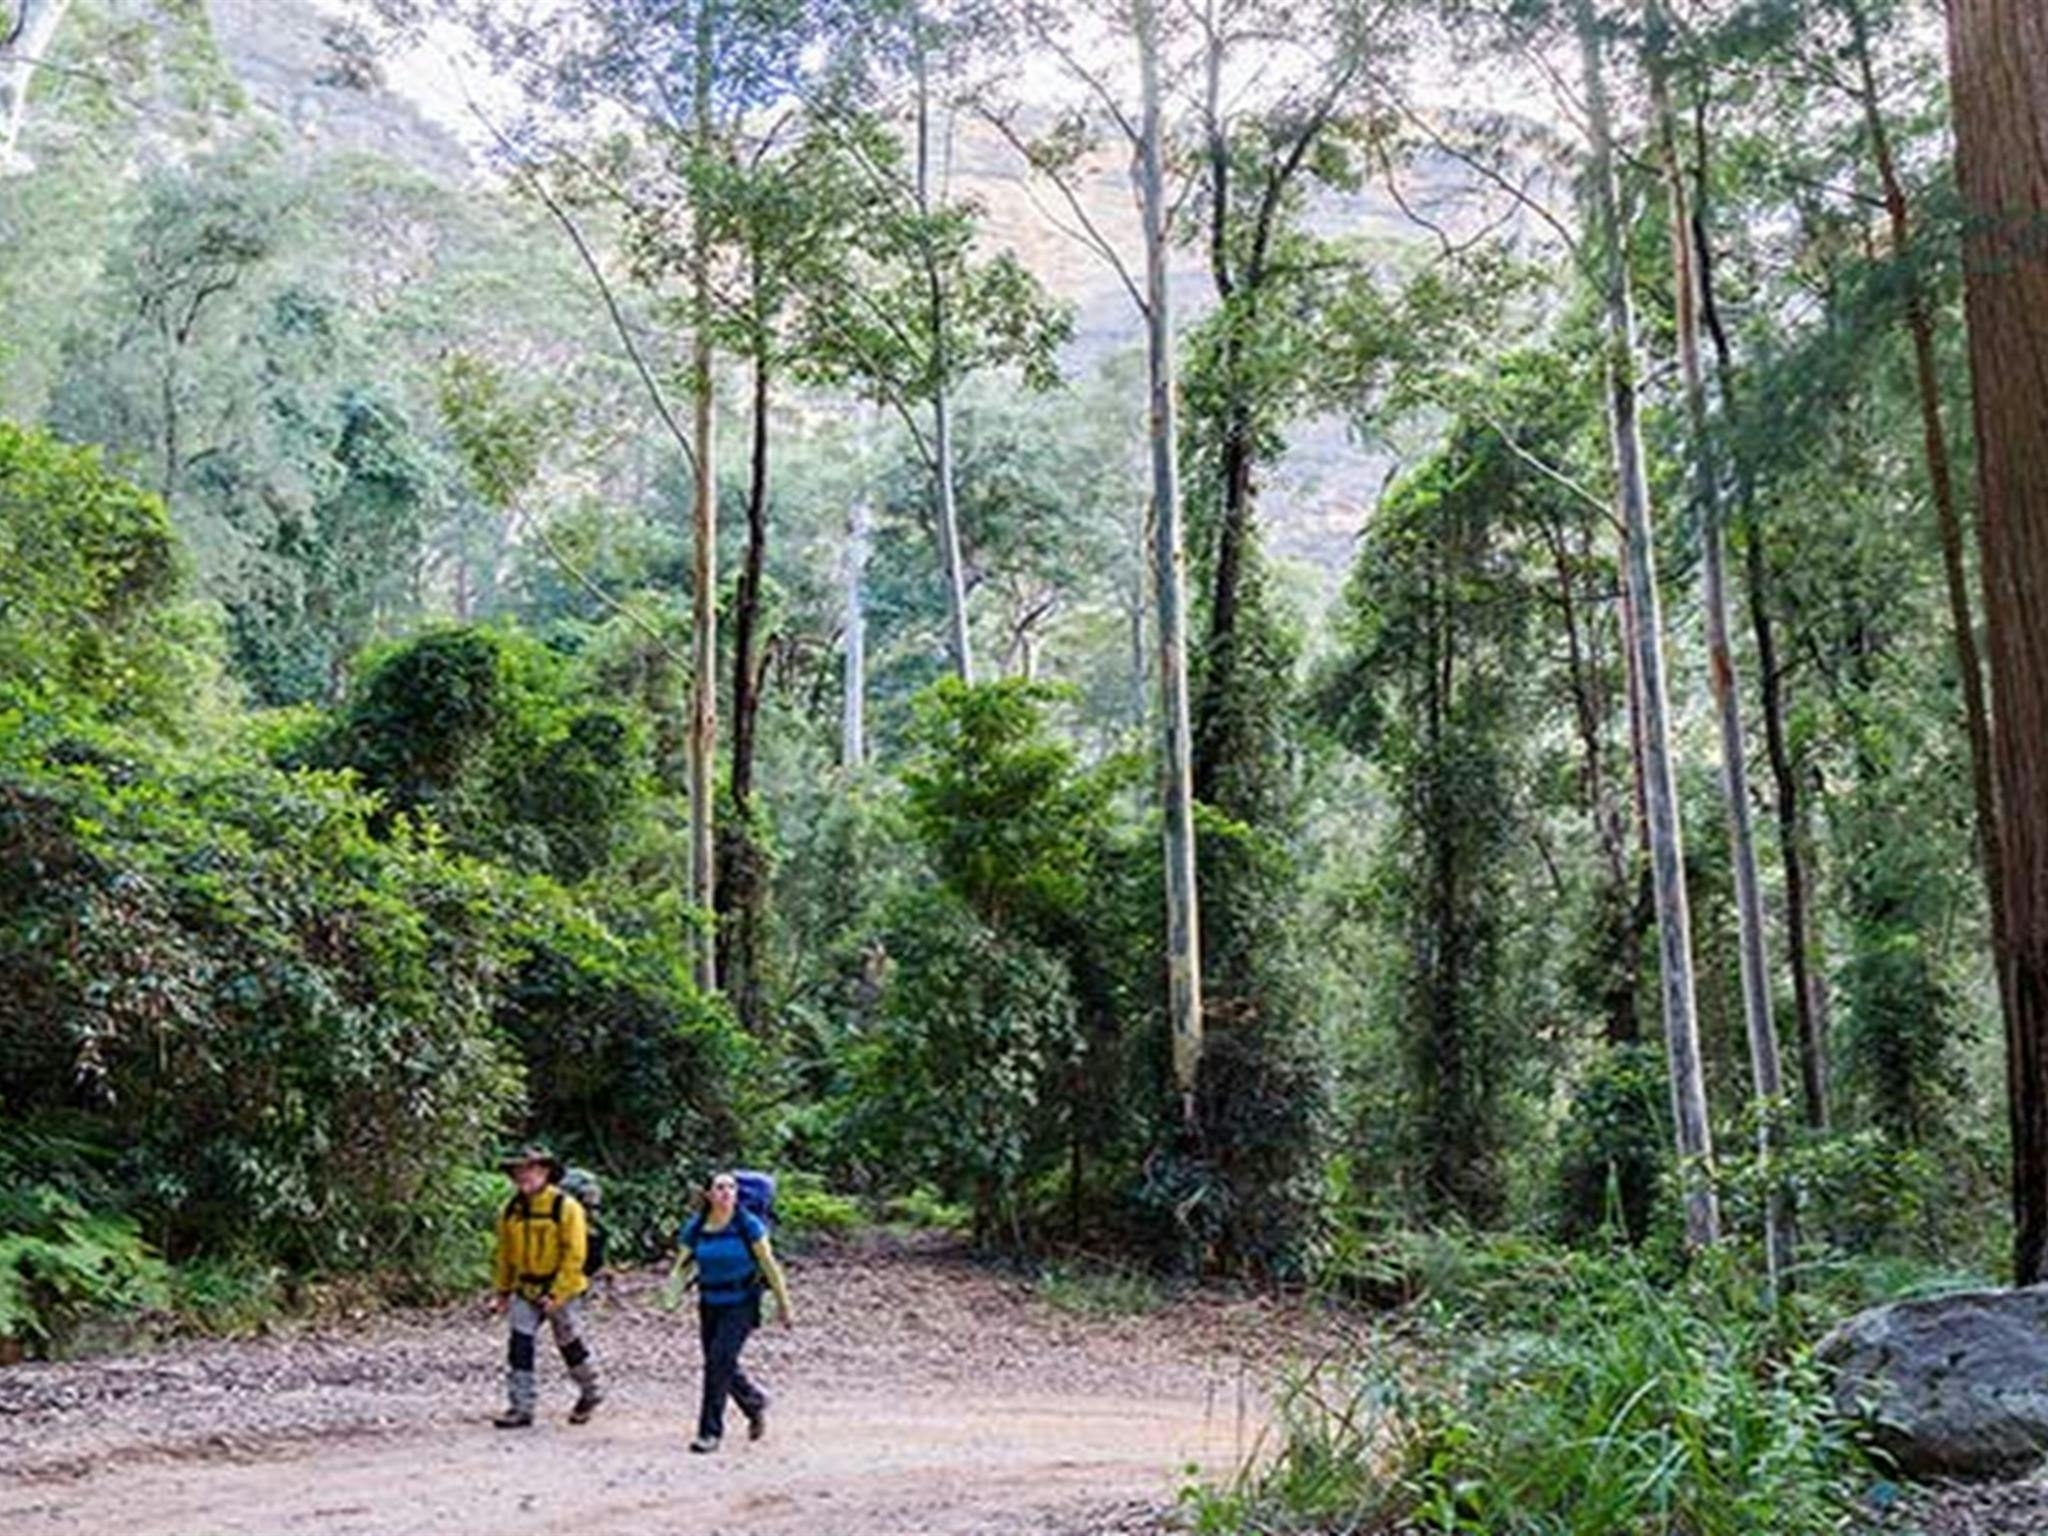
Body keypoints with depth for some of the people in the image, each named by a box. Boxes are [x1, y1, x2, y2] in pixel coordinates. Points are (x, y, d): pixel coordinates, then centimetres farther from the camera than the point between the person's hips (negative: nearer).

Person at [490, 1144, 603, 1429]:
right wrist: (503, 1291, 10)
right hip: (526, 1291, 4)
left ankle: (590, 1393, 32)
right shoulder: (511, 1210, 2)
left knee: (571, 1345, 9)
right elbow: (505, 1254, 11)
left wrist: (556, 1295, -20)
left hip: (562, 1290, -4)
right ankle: (520, 1407, 2)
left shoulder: (566, 1208, -15)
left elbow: (574, 1257, -16)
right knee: (519, 1346, -6)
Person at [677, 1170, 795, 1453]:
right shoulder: (696, 1228, -3)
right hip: (710, 1305, 4)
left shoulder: (748, 1225, -12)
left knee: (719, 1363, -14)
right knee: (723, 1366, 11)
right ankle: (756, 1402, 39)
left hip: (741, 1305, -4)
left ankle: (710, 1432, -4)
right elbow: (684, 1264, 7)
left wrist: (784, 1305, -3)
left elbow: (769, 1265, -6)